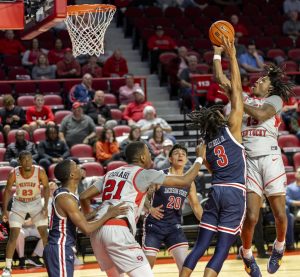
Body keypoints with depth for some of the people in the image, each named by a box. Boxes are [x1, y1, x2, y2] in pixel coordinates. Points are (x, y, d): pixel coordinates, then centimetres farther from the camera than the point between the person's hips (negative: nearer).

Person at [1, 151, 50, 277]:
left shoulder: (40, 171, -23)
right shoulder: (13, 173, -23)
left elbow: (46, 187, -7)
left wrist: (46, 206, -14)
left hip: (35, 202, 1)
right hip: (19, 203, -1)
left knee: (44, 233, -3)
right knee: (13, 235, -6)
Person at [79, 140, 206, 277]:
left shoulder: (111, 173, 24)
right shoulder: (144, 174, 5)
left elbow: (84, 197, 21)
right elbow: (184, 181, 5)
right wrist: (199, 157, 19)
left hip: (97, 231, 8)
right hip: (118, 230, -8)